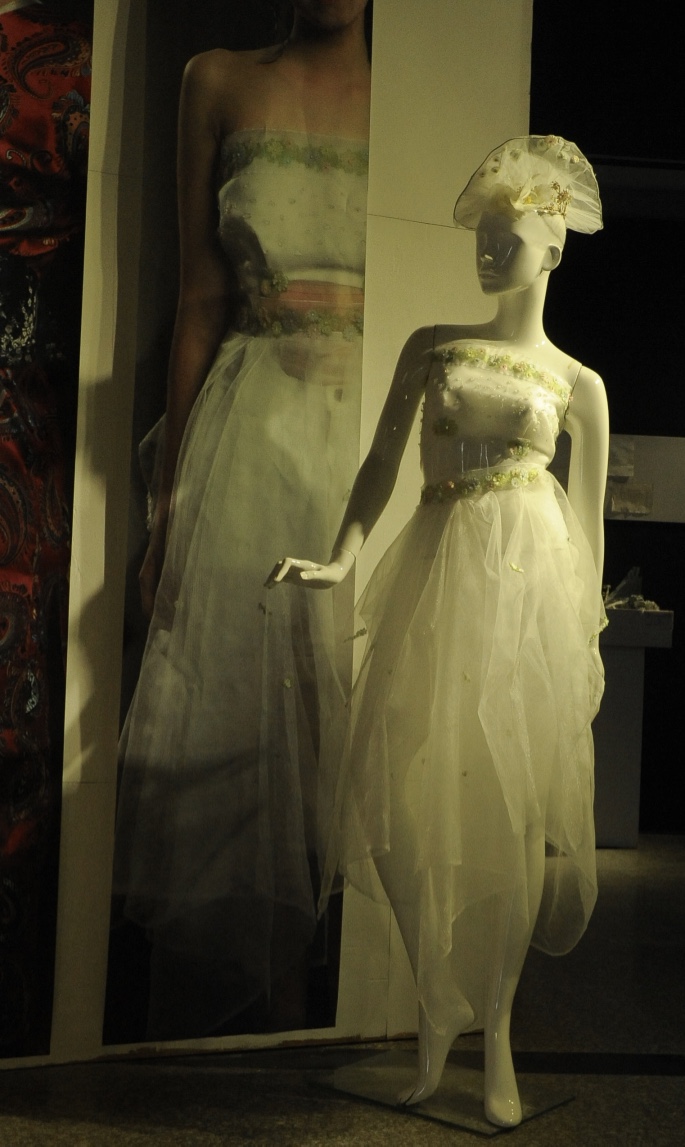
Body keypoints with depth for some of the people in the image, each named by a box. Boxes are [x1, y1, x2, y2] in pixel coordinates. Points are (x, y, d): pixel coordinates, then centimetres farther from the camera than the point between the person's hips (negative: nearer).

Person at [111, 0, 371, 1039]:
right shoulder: (221, 83, 11)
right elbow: (199, 302, 7)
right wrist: (171, 494, 2)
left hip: (386, 439, 0)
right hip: (252, 438, 1)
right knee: (234, 704, 1)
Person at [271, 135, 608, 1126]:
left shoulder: (578, 384, 9)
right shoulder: (432, 347, 11)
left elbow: (590, 521, 11)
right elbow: (380, 464, 7)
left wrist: (589, 637, 8)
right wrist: (340, 560, -9)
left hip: (531, 587, -1)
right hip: (437, 579, 1)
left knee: (513, 806, -2)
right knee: (426, 794, -2)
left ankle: (494, 1029, 12)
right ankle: (436, 1019, 15)